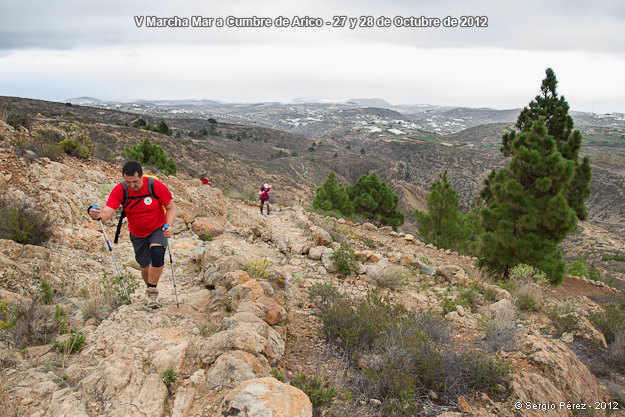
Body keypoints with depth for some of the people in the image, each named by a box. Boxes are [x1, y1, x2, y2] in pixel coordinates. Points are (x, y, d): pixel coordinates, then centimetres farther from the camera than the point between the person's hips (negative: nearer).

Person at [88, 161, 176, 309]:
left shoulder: (155, 186, -21)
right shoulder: (119, 190, -17)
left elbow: (171, 208, -12)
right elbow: (107, 211, -27)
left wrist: (169, 226, -28)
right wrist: (98, 215, -51)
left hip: (158, 229, -2)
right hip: (137, 234, 3)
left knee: (157, 253, -31)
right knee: (145, 267, 11)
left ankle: (152, 291, -12)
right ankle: (150, 289, 43)